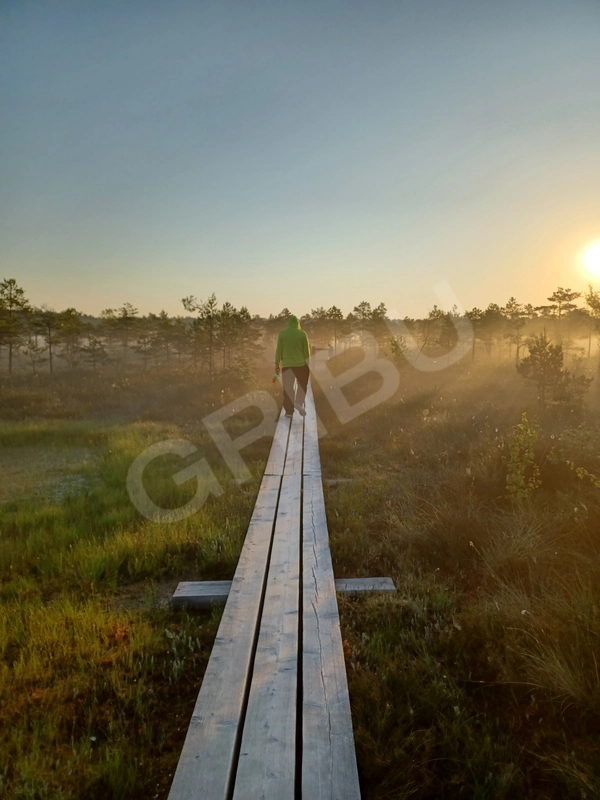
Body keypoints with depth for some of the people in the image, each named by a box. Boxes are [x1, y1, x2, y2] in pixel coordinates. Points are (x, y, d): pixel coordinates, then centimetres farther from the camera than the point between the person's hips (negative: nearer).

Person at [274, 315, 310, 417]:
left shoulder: (282, 334, -2)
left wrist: (277, 364, 7)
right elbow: (306, 351, 0)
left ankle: (289, 411, 11)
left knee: (287, 388, 8)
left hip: (286, 365, 1)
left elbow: (279, 350, -1)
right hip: (300, 364, -1)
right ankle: (298, 402, -2)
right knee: (302, 385, 18)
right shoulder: (302, 334, -3)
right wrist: (307, 363, 10)